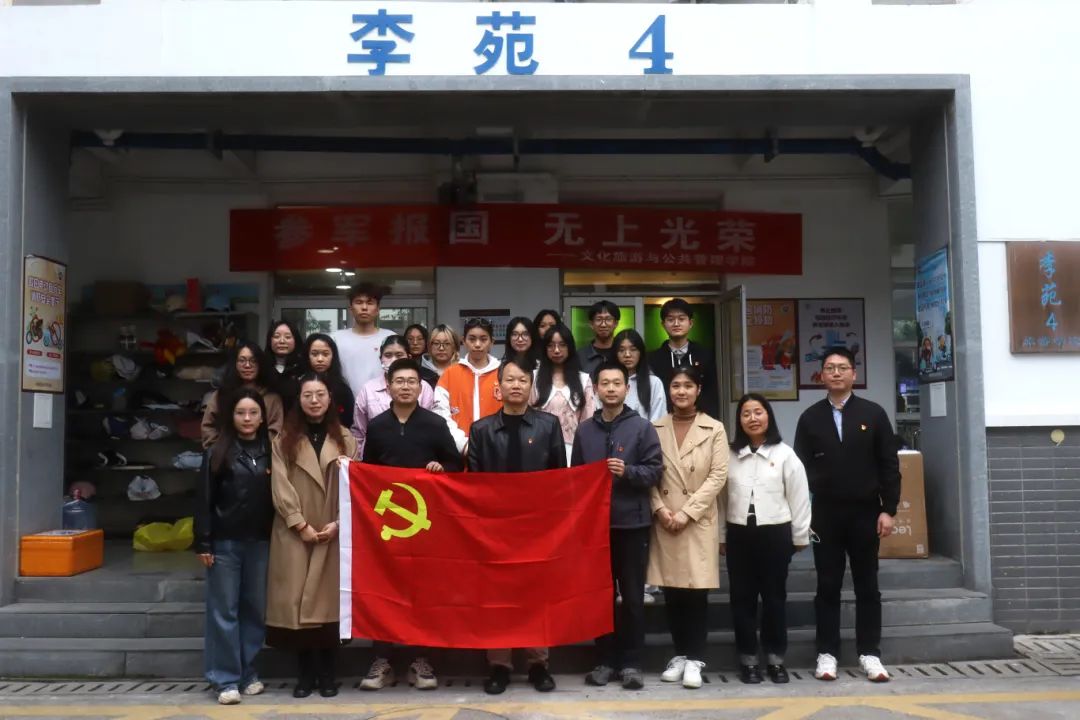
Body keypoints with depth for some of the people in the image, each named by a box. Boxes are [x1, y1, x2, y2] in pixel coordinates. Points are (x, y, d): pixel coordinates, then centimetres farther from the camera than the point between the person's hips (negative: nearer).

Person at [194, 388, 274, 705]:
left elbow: (278, 497, 6)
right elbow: (204, 500, -2)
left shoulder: (271, 452, 6)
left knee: (255, 609, 8)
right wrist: (203, 543, -7)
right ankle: (226, 679, 9)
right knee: (224, 611, 2)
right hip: (224, 542, -2)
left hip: (260, 543, 2)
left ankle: (247, 673, 20)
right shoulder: (217, 453, 0)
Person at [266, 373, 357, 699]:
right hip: (294, 533, 0)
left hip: (334, 532, 0)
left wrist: (338, 523, -10)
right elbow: (281, 487, -2)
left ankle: (328, 674, 10)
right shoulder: (284, 439, 6)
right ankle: (305, 673, 9)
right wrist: (301, 525, -11)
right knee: (297, 600, -2)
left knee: (328, 599, 0)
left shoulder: (344, 439, 9)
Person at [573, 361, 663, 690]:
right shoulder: (584, 430, 7)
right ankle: (606, 659, 20)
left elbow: (655, 471, -5)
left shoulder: (642, 427, -1)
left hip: (632, 521, -2)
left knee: (632, 595, 5)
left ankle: (631, 661, 15)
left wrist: (628, 472, -21)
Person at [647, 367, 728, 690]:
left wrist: (687, 512, -12)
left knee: (697, 590, -3)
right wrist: (659, 508, -10)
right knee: (671, 591, 7)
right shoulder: (656, 428, 6)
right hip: (664, 521, 2)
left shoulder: (714, 429, 1)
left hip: (699, 521, -2)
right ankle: (680, 654, 20)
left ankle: (695, 658, 7)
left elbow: (718, 475, -6)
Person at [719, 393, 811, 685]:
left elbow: (799, 496, 0)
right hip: (739, 534, 2)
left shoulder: (784, 454, -2)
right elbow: (722, 498, 9)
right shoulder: (731, 456, 6)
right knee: (742, 598, 6)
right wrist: (721, 536, 9)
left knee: (774, 597, 7)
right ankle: (748, 659, 16)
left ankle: (775, 658, 19)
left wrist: (800, 535, 1)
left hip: (775, 533, -2)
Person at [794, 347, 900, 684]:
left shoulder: (873, 414, 2)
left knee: (867, 586, 7)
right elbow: (801, 467, 3)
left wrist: (888, 509, -5)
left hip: (865, 512, 0)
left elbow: (889, 465, 1)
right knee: (828, 586, 6)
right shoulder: (810, 418, 4)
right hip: (825, 514, 0)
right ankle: (827, 653, 13)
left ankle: (870, 654, 16)